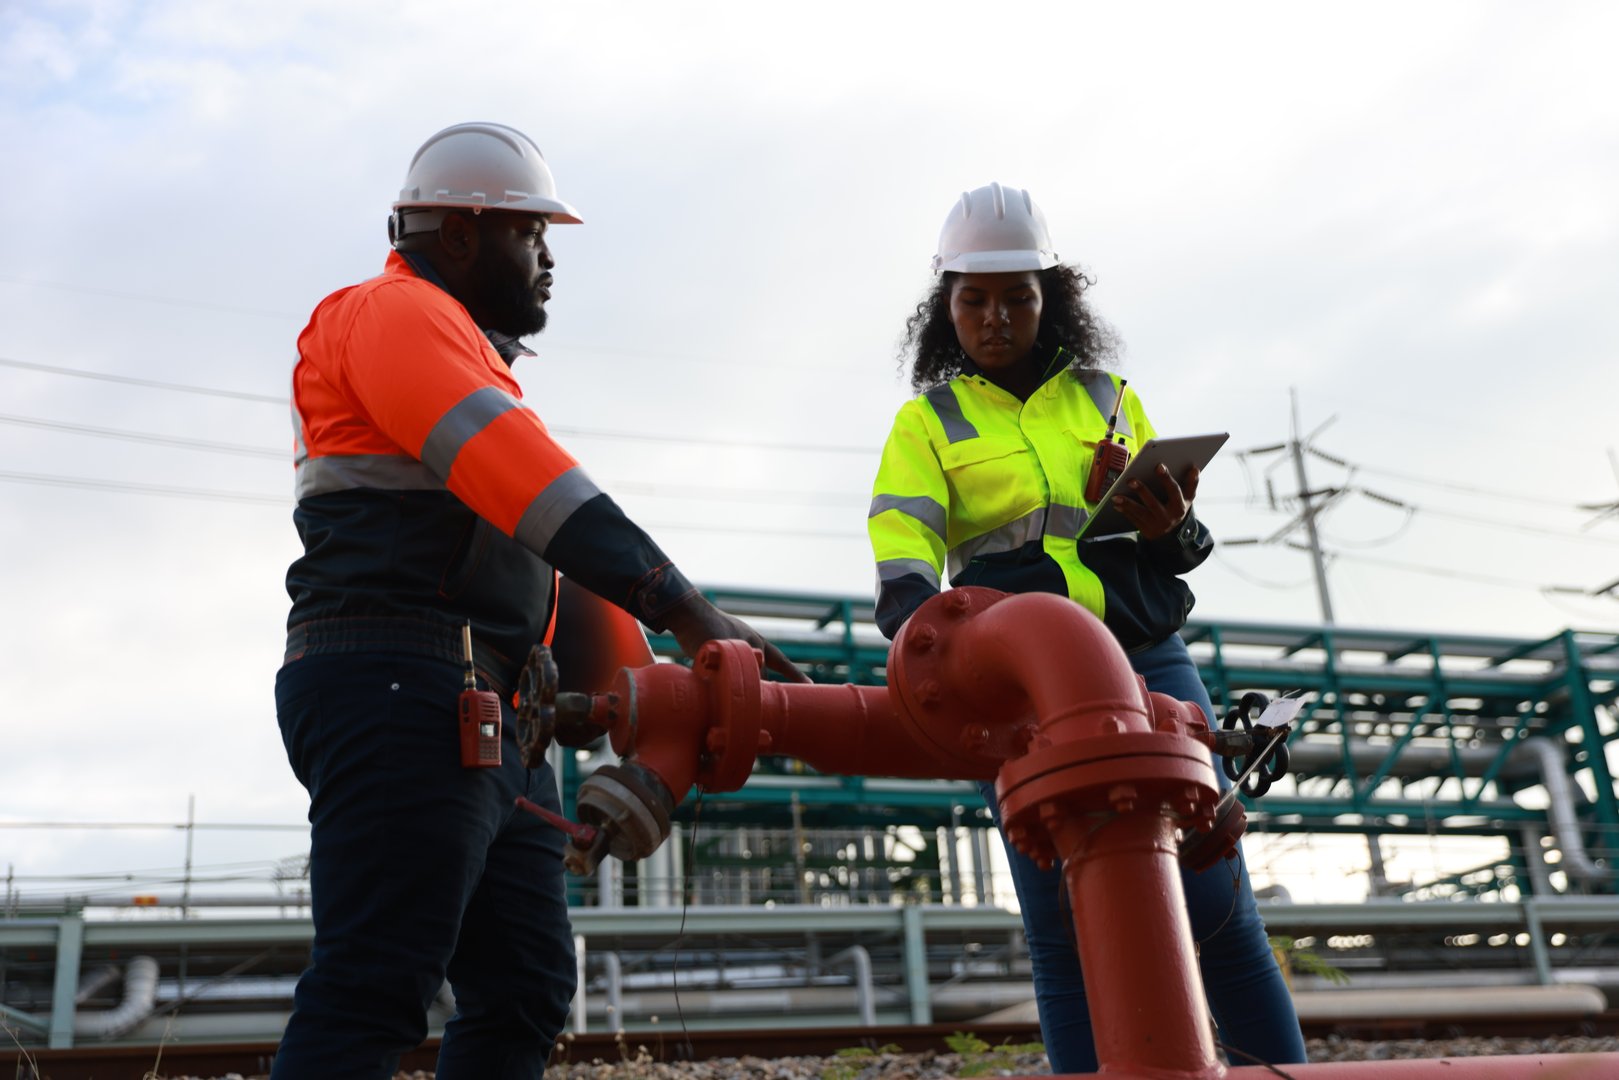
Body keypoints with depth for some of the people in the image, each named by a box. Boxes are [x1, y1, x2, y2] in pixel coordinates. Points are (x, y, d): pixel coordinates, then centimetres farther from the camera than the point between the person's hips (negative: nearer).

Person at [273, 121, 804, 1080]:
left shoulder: (474, 367, 30)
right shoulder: (392, 314, -1)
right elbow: (527, 477, -17)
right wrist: (682, 609, -24)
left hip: (487, 719, 10)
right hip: (401, 686, -10)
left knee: (526, 991, 7)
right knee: (373, 995, -14)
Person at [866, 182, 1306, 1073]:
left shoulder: (1107, 398, 16)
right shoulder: (926, 423, 8)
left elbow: (1174, 552, 19)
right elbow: (903, 555, -10)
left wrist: (1174, 528, -6)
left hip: (1146, 660, 2)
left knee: (1219, 906, -4)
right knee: (1063, 932, -2)